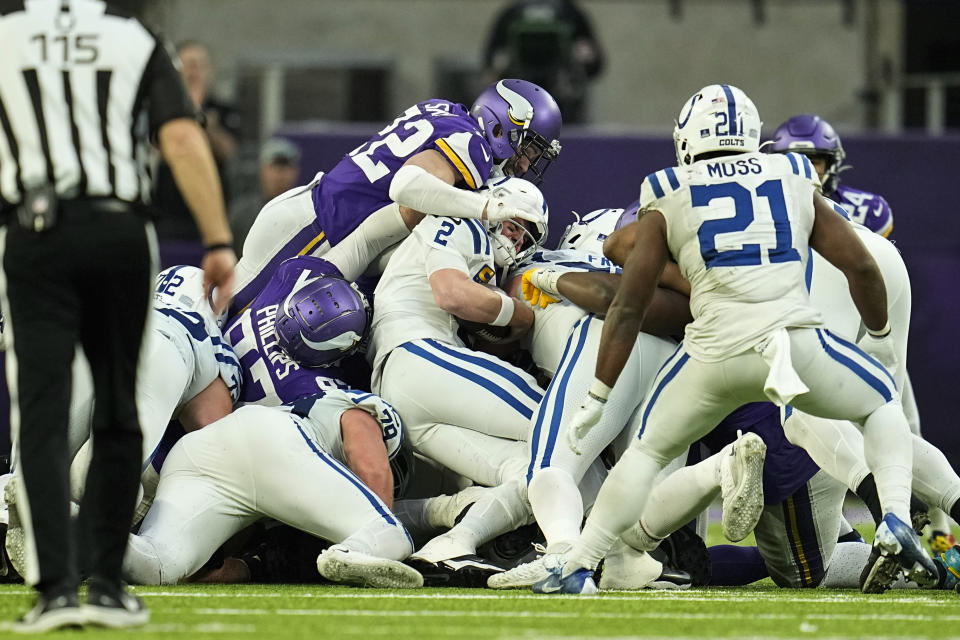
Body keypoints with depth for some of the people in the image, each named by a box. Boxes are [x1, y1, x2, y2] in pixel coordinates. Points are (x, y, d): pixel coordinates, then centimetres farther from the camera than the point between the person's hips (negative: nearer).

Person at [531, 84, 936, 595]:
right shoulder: (797, 184, 19)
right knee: (882, 404, 27)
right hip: (798, 339, 1)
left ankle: (575, 566, 13)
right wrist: (878, 336, 35)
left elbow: (627, 308, 12)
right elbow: (861, 266, 17)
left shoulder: (667, 203, 15)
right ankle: (896, 525, 7)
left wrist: (597, 398, 17)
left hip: (717, 352, -1)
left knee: (648, 451, 21)